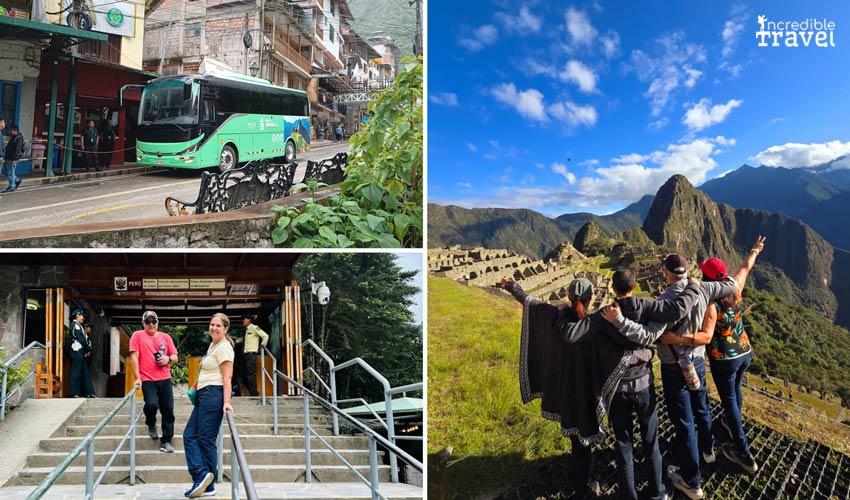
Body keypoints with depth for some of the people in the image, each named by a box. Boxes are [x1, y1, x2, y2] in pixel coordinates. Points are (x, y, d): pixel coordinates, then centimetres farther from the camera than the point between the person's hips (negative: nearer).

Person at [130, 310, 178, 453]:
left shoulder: (165, 337, 13)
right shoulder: (138, 335, 3)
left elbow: (175, 357, 16)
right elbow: (134, 357, -2)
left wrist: (168, 358, -8)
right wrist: (137, 378, -8)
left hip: (165, 379, 3)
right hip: (147, 379, -3)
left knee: (168, 409, 0)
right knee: (152, 404, -22)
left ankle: (166, 440, 13)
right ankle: (151, 425, 12)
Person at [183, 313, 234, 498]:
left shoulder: (224, 347, -12)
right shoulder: (212, 344, 17)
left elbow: (227, 377, -19)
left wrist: (226, 402, -25)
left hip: (214, 395, -10)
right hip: (204, 395, 10)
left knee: (206, 439, -6)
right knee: (189, 434, 7)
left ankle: (208, 487, 0)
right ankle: (202, 473, 1)